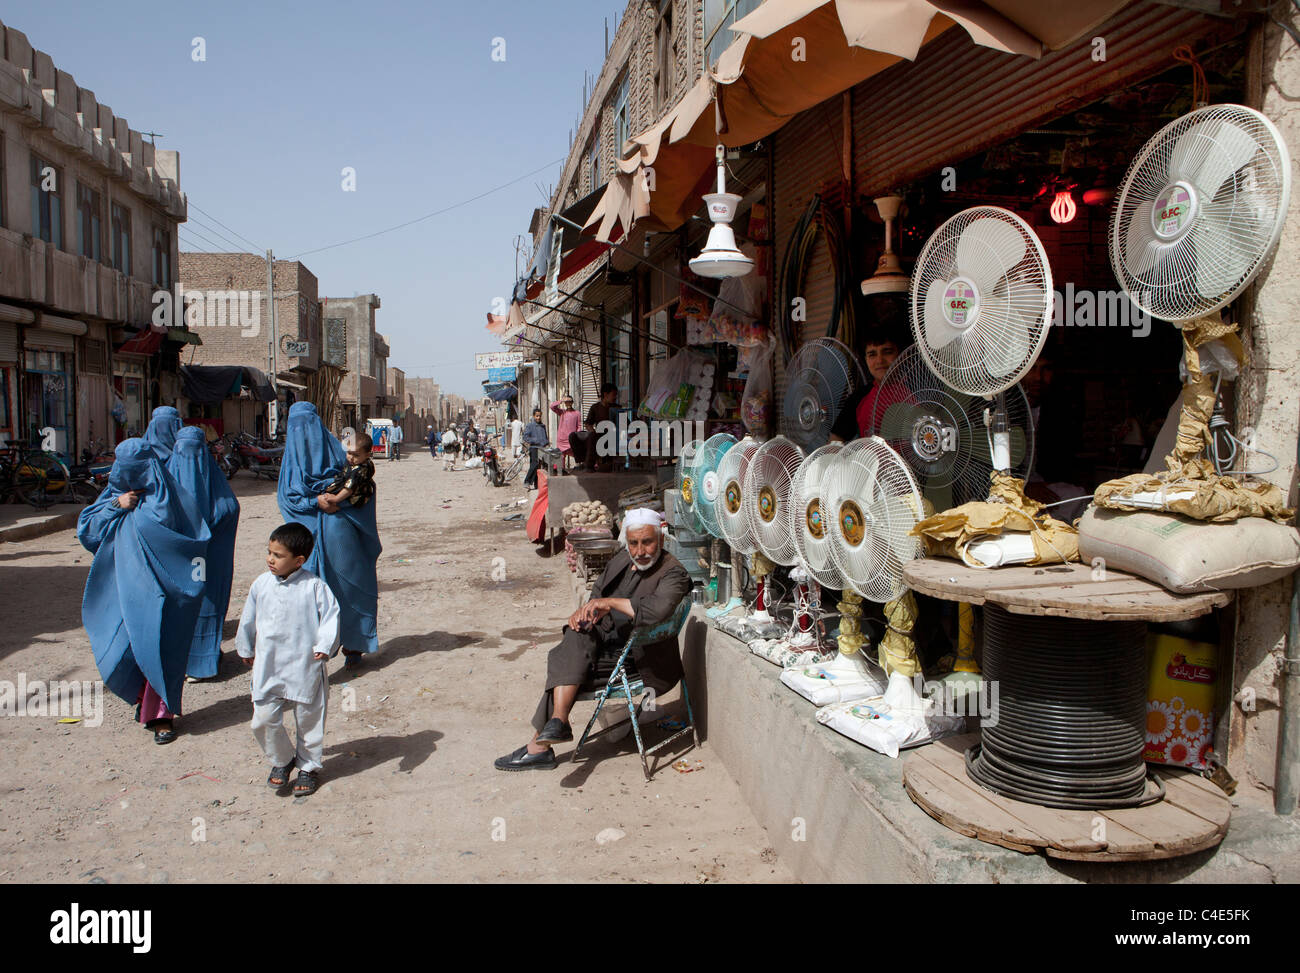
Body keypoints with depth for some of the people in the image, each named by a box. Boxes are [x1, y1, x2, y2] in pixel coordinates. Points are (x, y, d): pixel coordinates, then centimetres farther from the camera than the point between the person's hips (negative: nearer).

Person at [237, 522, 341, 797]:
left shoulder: (314, 587, -12)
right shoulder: (261, 584, 0)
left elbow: (331, 615, -9)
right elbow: (248, 619, 14)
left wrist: (325, 645, -20)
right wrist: (245, 649, 23)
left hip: (305, 668, -3)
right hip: (268, 668, 3)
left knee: (309, 720, 9)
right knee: (263, 719, 0)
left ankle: (308, 767, 30)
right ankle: (281, 760, 26)